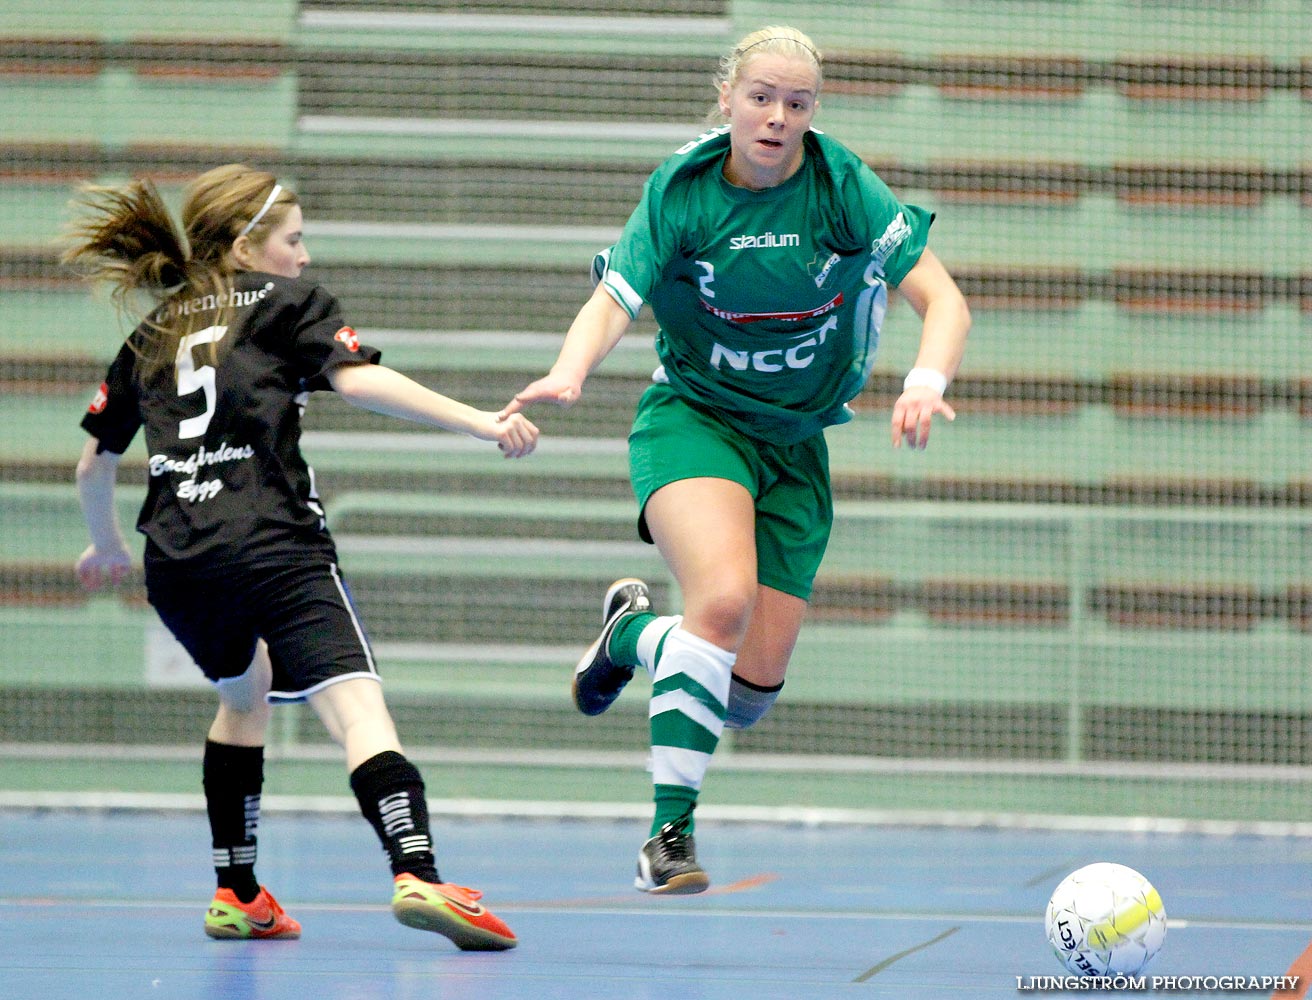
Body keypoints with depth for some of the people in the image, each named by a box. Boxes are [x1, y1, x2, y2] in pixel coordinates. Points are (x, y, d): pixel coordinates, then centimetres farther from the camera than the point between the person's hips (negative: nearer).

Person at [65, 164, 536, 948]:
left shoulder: (152, 337, 25)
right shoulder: (287, 302, 10)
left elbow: (94, 465, 31)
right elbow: (359, 381, -8)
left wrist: (107, 544, 50)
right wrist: (482, 422, -13)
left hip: (173, 559, 6)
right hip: (270, 544, -6)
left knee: (244, 692, 31)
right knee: (356, 705, -17)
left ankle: (237, 893, 30)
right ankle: (417, 875, -39)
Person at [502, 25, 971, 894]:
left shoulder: (844, 187, -10)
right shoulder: (681, 192, -11)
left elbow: (944, 302, -12)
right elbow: (611, 306, -17)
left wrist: (926, 382, -33)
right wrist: (570, 373, -39)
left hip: (796, 445, 3)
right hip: (692, 420, -3)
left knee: (753, 692, -1)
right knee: (723, 596, -33)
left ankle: (635, 633, 32)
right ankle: (671, 828, -23)